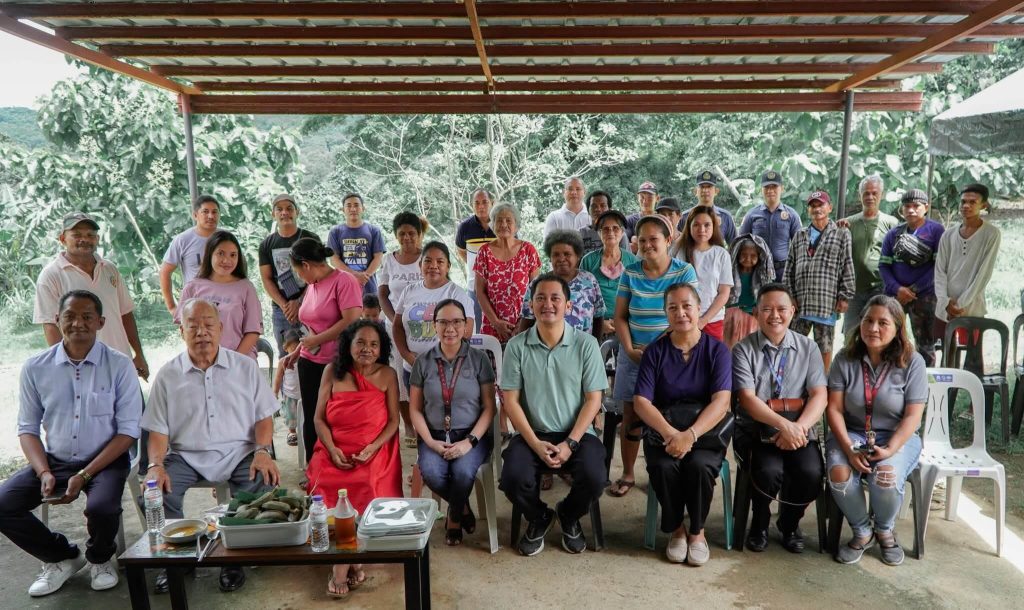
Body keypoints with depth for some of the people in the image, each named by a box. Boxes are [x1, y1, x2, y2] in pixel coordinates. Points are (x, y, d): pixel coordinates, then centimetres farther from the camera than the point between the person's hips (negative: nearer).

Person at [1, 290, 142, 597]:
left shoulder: (120, 366, -10)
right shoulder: (35, 368, -1)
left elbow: (128, 431, -9)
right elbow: (28, 428, 5)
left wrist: (84, 475, -17)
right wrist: (44, 473, -12)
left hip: (105, 460, -4)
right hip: (54, 460, 4)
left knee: (102, 508, -30)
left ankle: (100, 558, 8)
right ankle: (62, 556, 12)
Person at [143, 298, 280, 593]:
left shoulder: (245, 367, 6)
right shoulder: (167, 375, 7)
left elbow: (264, 416, 6)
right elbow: (159, 430, 5)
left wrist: (263, 451, -12)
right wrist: (156, 464, -14)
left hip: (238, 452, -1)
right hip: (186, 455, 1)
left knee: (265, 482, -29)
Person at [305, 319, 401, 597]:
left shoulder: (387, 375, 4)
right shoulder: (332, 371, 6)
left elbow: (393, 421, 2)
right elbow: (319, 418, 6)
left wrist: (372, 448, -14)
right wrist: (332, 449, -10)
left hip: (374, 452, -1)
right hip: (335, 451, 1)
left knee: (363, 489, -29)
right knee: (329, 486, -27)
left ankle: (343, 563, -13)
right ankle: (352, 560, -13)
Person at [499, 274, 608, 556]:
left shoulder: (586, 344, -3)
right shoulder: (517, 346, -2)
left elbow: (593, 399, -3)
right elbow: (511, 401, -2)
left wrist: (569, 443, -13)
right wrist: (536, 443, -12)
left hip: (577, 434, 0)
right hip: (531, 434, 0)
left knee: (594, 478, -25)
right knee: (513, 479, -25)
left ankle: (569, 516, 14)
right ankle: (538, 518, 13)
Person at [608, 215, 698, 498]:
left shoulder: (684, 271, -4)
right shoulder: (630, 273, 2)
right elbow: (620, 316, 3)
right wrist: (630, 350, -10)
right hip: (633, 355, 2)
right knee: (631, 415, 7)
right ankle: (627, 475, 20)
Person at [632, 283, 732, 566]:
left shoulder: (717, 349, -2)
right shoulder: (655, 351, 1)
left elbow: (721, 401, -13)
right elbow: (641, 402, -7)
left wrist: (689, 435, -28)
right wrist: (670, 433, -25)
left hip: (707, 431, 0)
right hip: (663, 430, 1)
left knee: (700, 465, -31)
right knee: (663, 466, -30)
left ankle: (697, 531, -1)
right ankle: (676, 529, 0)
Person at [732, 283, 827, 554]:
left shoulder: (808, 347, 9)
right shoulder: (743, 349, 1)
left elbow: (819, 395, 0)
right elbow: (747, 399, -9)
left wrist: (799, 427, -18)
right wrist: (783, 424, -24)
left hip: (799, 430, 3)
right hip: (757, 430, -2)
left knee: (810, 473, -24)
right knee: (769, 471, -30)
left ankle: (789, 524, 10)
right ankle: (759, 524, 4)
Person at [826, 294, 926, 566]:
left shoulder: (912, 362, -4)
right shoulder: (845, 359, -2)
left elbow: (912, 416, -7)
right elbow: (834, 409, -6)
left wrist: (890, 449, -22)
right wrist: (849, 449, -19)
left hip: (897, 437, -1)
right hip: (851, 434, 1)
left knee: (886, 478, -31)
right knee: (840, 474, -29)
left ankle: (884, 530, 5)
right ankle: (862, 532, 2)